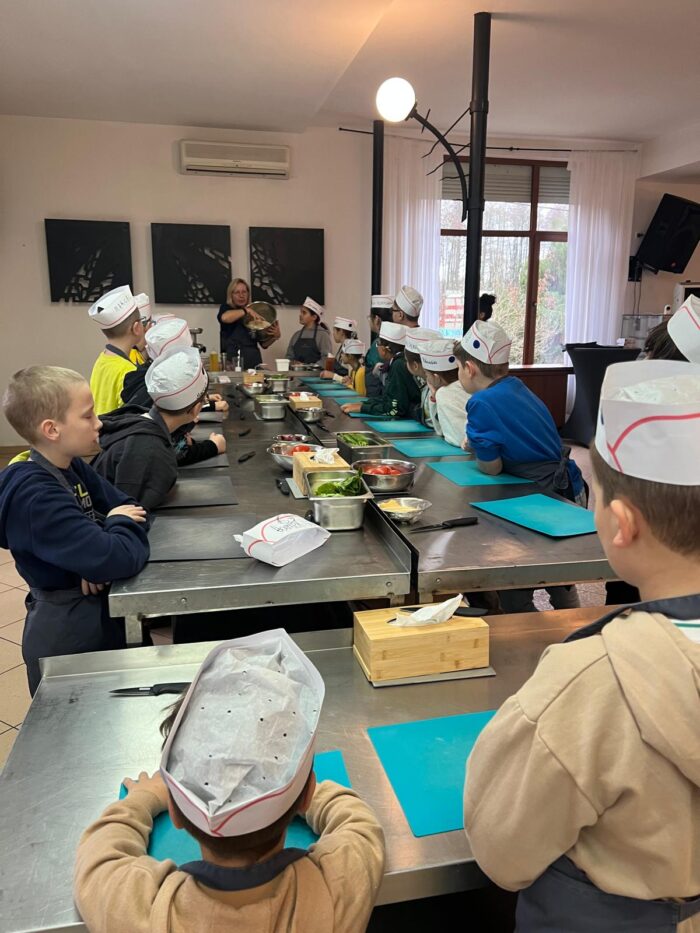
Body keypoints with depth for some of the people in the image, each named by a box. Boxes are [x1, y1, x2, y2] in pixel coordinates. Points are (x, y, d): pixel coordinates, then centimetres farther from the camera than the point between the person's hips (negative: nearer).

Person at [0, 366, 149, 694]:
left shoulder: (73, 468, -1)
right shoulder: (36, 497, -29)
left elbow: (131, 509, 0)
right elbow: (115, 560, -38)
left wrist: (100, 558, -19)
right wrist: (120, 523, -16)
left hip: (96, 618, 9)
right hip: (67, 634, -8)